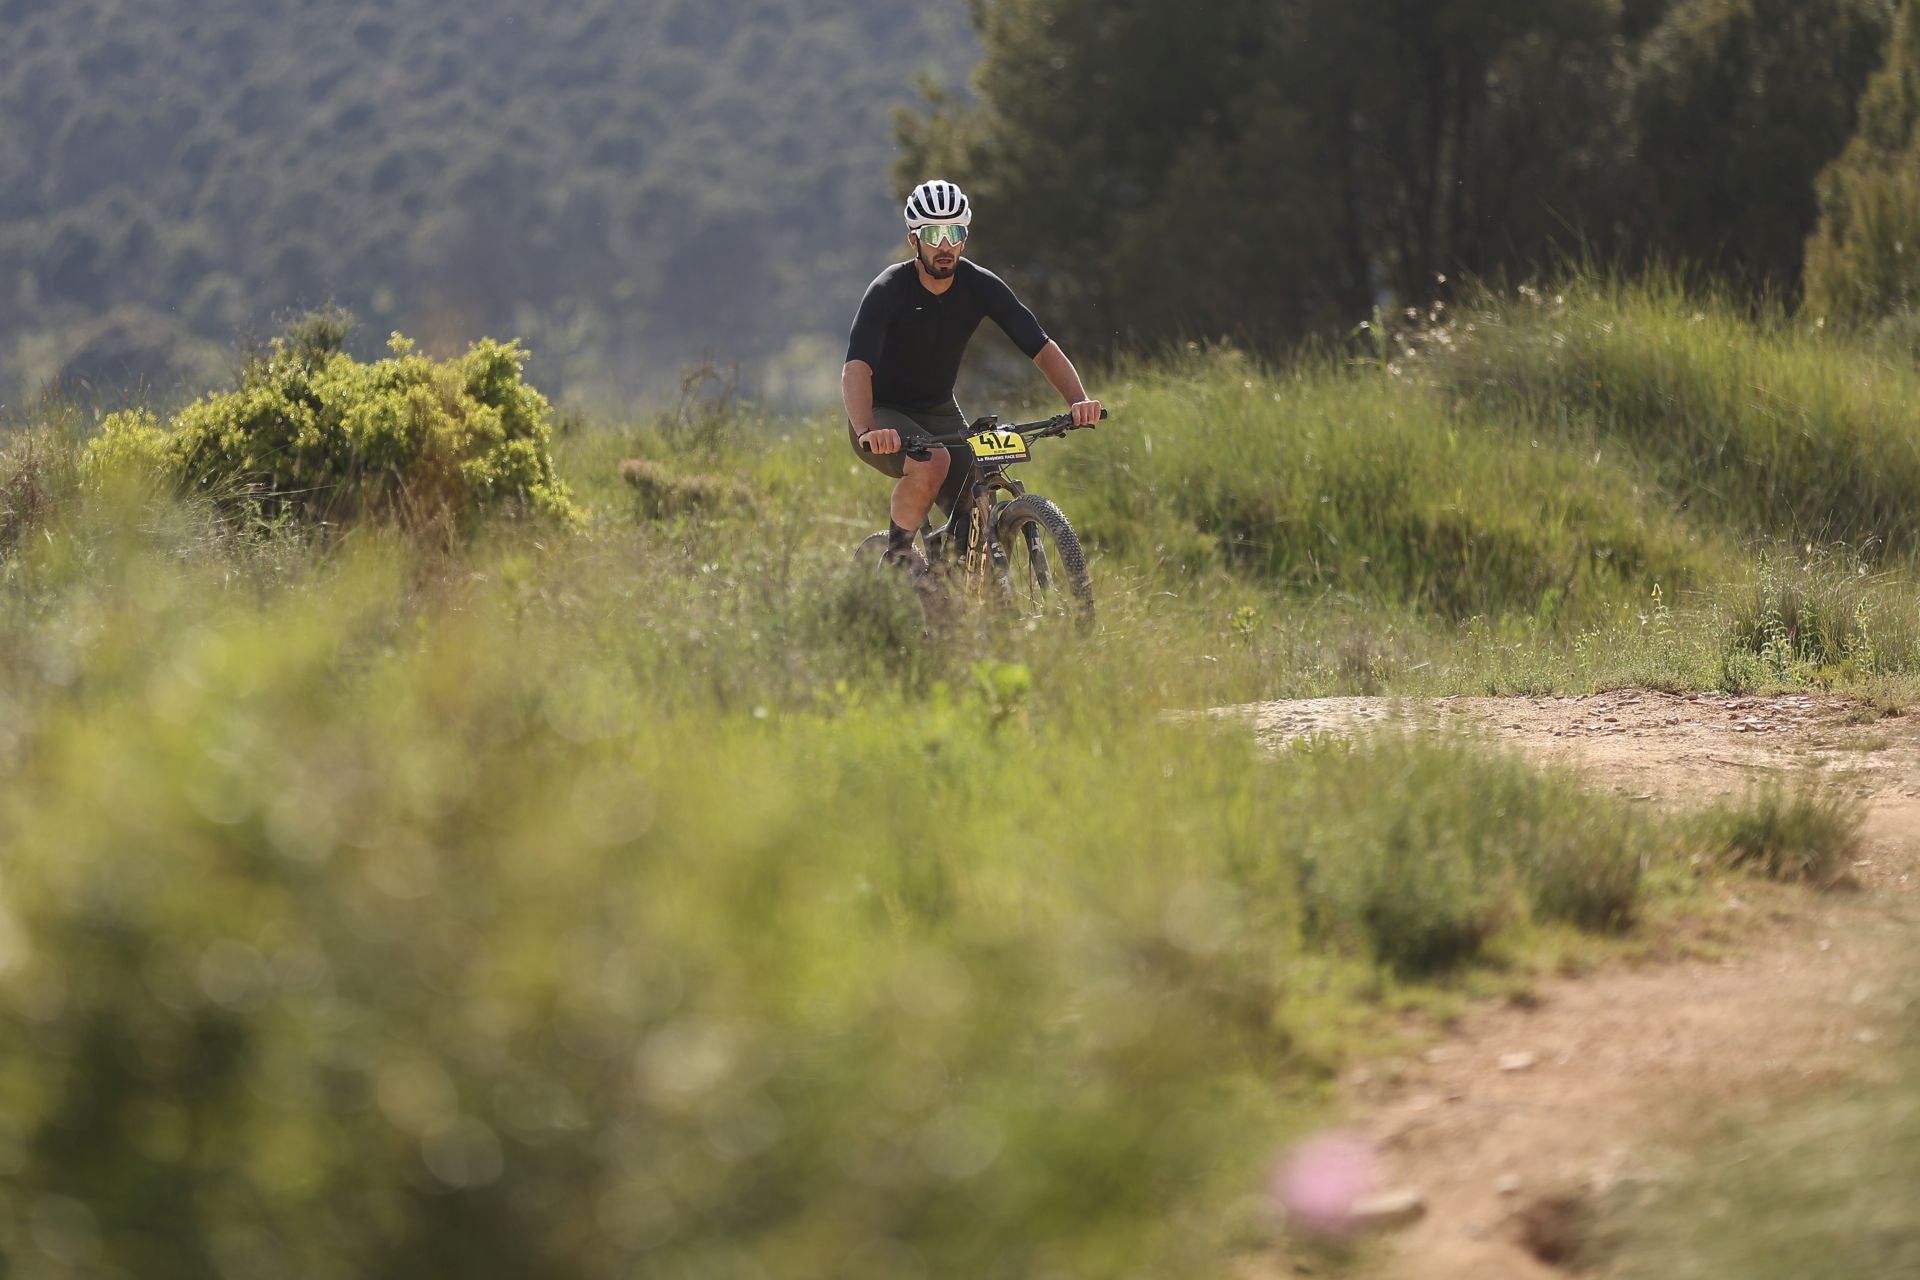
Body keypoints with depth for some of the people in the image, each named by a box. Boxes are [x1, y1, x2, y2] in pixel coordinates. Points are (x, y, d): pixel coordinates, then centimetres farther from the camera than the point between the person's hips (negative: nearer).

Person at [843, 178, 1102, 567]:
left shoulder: (981, 286, -10)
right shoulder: (889, 290, -23)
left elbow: (1041, 347, -11)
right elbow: (856, 367, -35)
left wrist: (1080, 400, -29)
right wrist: (867, 431, -53)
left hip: (939, 412, 5)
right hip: (884, 415, -4)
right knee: (931, 462, -35)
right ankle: (897, 555, -12)